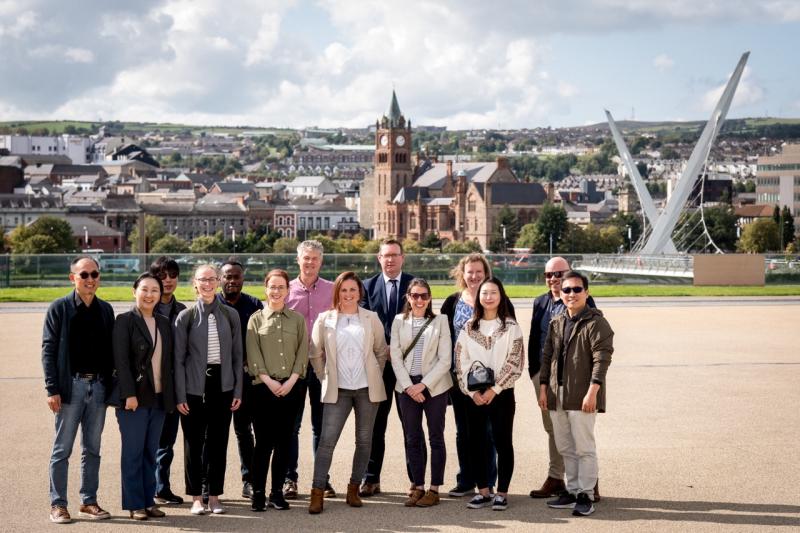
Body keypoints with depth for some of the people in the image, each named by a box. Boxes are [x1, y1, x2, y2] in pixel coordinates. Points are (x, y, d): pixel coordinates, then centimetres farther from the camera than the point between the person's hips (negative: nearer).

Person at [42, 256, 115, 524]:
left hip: (98, 385, 4)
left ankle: (89, 502, 18)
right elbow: (48, 350, -6)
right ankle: (57, 504, 9)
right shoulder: (59, 308, -3)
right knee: (62, 449, 1)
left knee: (92, 449, 10)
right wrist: (52, 389, -12)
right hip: (71, 385, -4)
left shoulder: (105, 310, 10)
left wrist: (112, 384, 6)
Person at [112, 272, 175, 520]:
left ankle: (149, 501, 17)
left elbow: (168, 361, 12)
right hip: (134, 397, -5)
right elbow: (121, 360, -11)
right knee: (133, 452, 1)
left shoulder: (164, 323, 12)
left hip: (158, 398, 5)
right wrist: (129, 394, -17)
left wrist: (170, 396, 7)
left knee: (151, 452, 10)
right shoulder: (125, 321, -5)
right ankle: (135, 504, 7)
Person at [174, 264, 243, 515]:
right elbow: (178, 358, -1)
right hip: (194, 387, -2)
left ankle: (214, 495, 16)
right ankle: (196, 497, 13)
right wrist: (180, 395, -6)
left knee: (218, 442, 6)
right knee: (194, 443, 3)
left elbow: (237, 355, 8)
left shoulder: (230, 316, 5)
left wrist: (238, 390, 2)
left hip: (222, 386, 2)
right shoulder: (186, 317, 0)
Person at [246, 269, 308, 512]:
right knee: (264, 441, -3)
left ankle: (277, 492, 12)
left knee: (284, 441, 4)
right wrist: (269, 381, -11)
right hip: (263, 388, -2)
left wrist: (291, 380, -8)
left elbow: (303, 353, 4)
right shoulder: (256, 319, 5)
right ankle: (258, 493, 5)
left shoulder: (298, 319, 9)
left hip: (290, 388, 2)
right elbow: (253, 355, -2)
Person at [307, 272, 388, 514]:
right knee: (327, 440, -8)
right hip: (338, 390, -1)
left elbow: (381, 351, 13)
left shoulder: (371, 319, 4)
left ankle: (354, 488, 18)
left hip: (367, 389, 1)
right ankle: (317, 492, -6)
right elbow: (315, 354, 9)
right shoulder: (324, 320, 3)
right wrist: (325, 379, 7)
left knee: (364, 440, 6)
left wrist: (375, 376, 11)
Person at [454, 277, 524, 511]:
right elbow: (461, 360, 4)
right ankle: (483, 491, 15)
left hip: (501, 393, -3)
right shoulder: (469, 327, 8)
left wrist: (493, 390, -11)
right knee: (476, 442, 5)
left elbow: (514, 362, -7)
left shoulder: (510, 327, -1)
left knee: (503, 442, 1)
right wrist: (472, 391, -6)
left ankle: (502, 492, 8)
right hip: (474, 394, 3)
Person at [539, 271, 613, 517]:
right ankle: (572, 490, 23)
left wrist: (592, 391, -20)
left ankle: (585, 495, 5)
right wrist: (543, 388, 11)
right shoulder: (556, 323, 14)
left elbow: (602, 359, -14)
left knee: (584, 447, -2)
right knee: (565, 448, 13)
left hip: (582, 396, -7)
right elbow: (547, 356, 17)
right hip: (557, 395, 7)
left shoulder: (596, 323, -8)